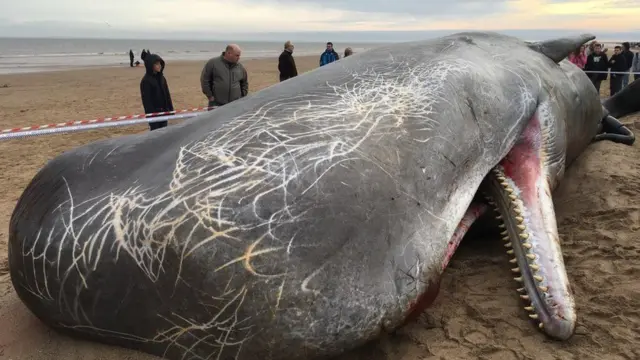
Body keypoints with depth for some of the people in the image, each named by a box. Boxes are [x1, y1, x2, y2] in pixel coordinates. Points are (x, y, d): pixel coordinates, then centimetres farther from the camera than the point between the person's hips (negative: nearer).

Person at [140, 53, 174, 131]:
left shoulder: (161, 78, 9)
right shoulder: (146, 80, -12)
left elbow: (167, 94, 13)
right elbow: (146, 99, -14)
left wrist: (170, 108, 10)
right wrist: (150, 114, -18)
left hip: (163, 111, 6)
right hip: (153, 112, -6)